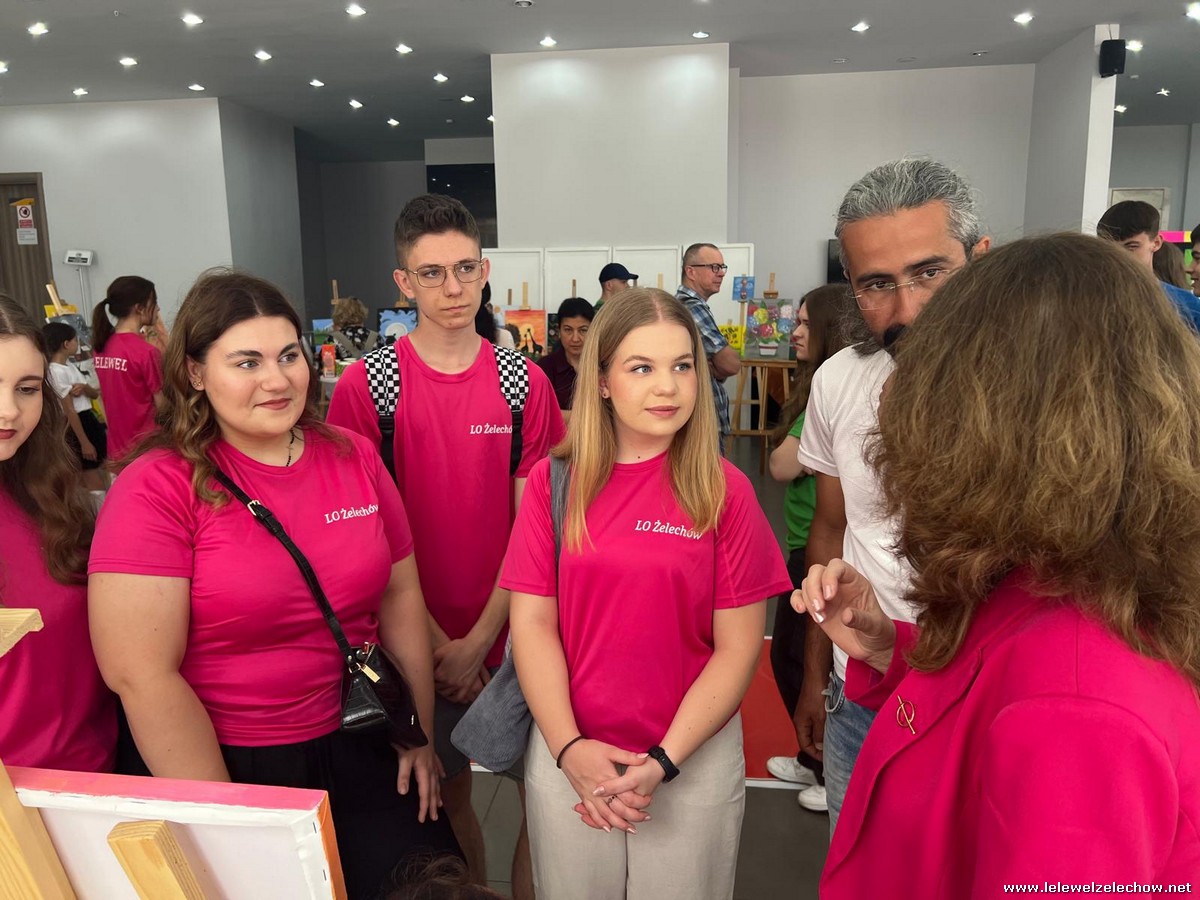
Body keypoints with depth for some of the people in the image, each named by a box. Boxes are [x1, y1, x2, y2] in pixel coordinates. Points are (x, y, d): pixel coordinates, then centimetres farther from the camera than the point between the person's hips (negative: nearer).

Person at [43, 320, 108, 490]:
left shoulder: (69, 365, 9)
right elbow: (69, 410, -20)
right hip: (77, 425, -9)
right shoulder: (57, 372, -18)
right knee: (96, 485, -3)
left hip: (89, 420, 9)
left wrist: (84, 387, -14)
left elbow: (95, 394, 10)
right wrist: (84, 442, -20)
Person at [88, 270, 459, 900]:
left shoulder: (353, 458, 0)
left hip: (357, 751, 4)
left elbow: (400, 597, 6)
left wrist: (420, 733, 5)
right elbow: (142, 675, -15)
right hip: (222, 764, -3)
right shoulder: (158, 488, -12)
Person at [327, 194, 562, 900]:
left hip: (509, 632, 1)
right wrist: (437, 643, -9)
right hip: (419, 643, -1)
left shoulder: (525, 382, -3)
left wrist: (479, 640, -10)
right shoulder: (366, 385, -7)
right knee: (445, 795, 16)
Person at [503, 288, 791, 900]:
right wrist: (569, 748, -11)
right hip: (567, 755, 1)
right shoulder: (554, 481, -5)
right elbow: (532, 623, -4)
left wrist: (663, 762, -12)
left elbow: (737, 647, -7)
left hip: (693, 761, -1)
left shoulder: (724, 490, -9)